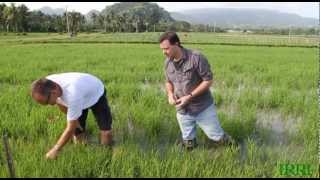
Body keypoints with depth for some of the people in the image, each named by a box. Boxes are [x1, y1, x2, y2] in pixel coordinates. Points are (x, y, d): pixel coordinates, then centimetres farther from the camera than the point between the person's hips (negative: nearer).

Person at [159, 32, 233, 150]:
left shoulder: (196, 57, -20)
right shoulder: (167, 62, -2)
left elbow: (208, 81, -16)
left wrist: (189, 96, -23)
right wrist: (170, 94, -8)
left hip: (203, 108, -4)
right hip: (182, 111, 4)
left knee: (218, 139, 10)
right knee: (188, 145, 15)